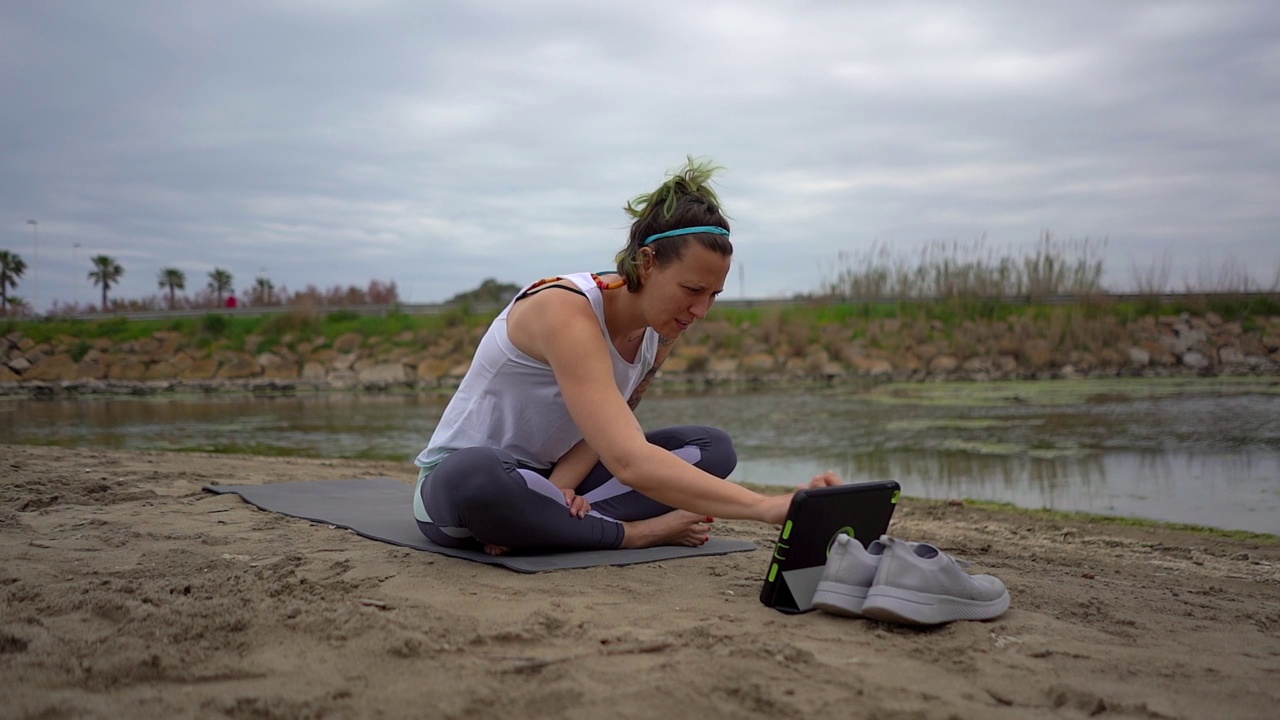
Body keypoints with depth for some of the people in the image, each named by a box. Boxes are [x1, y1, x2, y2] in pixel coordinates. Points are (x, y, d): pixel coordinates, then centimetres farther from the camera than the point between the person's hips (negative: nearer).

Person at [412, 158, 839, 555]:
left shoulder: (659, 331, -5)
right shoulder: (566, 312, -30)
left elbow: (605, 428, 2)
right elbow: (629, 461, -43)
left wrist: (560, 487, -20)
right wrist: (765, 507, -50)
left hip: (545, 477, 7)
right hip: (460, 478, -7)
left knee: (712, 448, -5)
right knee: (475, 480, -43)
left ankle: (551, 520, -19)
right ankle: (635, 533, -20)